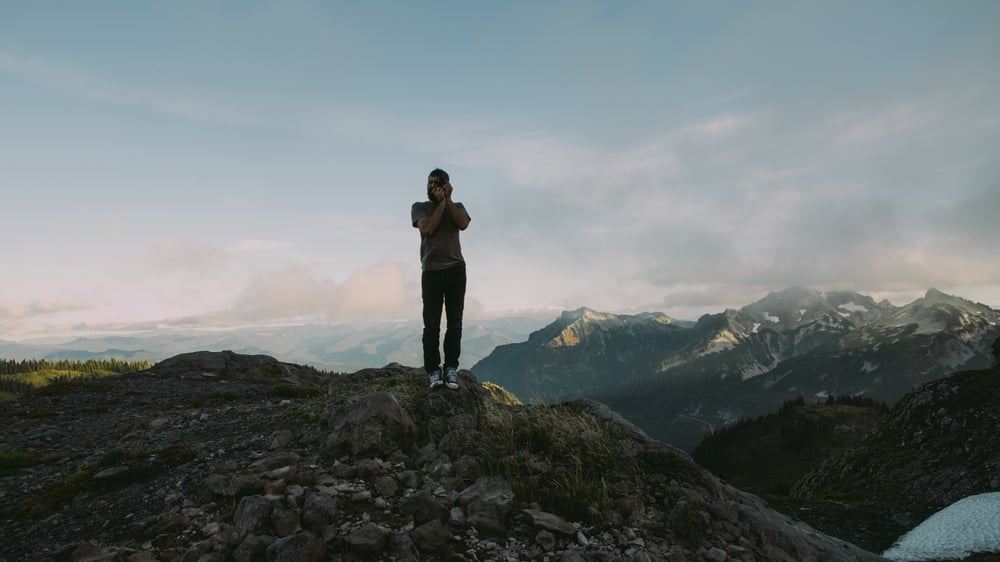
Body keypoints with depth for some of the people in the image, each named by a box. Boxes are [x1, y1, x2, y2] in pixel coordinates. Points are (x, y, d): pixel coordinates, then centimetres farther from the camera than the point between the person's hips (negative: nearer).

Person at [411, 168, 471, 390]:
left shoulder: (457, 206, 13)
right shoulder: (419, 207, 8)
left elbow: (463, 224, -9)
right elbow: (428, 228, -11)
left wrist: (448, 200, -5)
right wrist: (440, 203, -5)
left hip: (456, 270, 2)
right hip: (431, 271, -1)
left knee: (455, 323, 1)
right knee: (431, 324, -5)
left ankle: (451, 368, 6)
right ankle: (433, 370, -1)